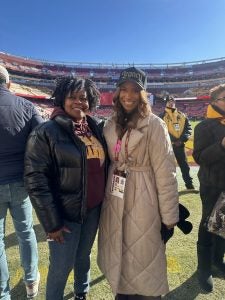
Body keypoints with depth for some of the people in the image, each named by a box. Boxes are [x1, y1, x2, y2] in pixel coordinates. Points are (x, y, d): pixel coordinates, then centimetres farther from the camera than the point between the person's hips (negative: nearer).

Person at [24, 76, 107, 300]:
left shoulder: (96, 128, 3)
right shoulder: (46, 132, -13)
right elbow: (35, 179, -15)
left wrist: (105, 200, 8)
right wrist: (51, 222, -15)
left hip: (94, 209, 5)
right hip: (66, 212, -5)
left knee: (83, 256, 24)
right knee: (61, 266, 11)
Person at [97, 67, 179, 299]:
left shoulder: (154, 125, -14)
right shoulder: (111, 125, 3)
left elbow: (165, 173, -14)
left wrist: (169, 217, -11)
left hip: (142, 203, -5)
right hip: (114, 202, 6)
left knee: (143, 259, 14)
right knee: (118, 256, 23)